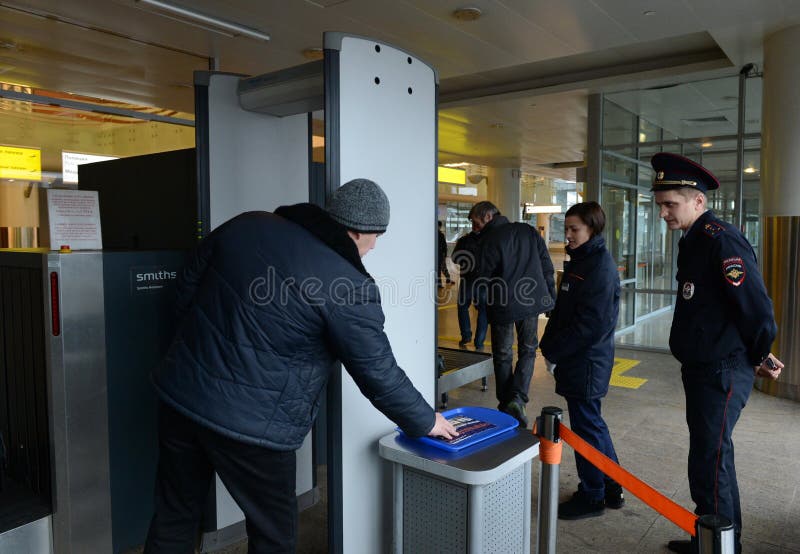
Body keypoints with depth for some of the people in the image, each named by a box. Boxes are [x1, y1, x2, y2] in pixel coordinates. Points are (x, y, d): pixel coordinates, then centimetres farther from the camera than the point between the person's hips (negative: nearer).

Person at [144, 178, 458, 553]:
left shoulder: (246, 225, 2)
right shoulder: (347, 288, -15)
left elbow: (188, 285, 12)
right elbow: (380, 374, -10)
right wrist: (426, 422, 6)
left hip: (177, 394, 7)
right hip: (250, 425, -6)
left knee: (174, 516, 23)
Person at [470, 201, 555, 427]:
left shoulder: (489, 239, -9)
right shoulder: (529, 231, 7)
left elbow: (483, 279, -9)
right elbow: (547, 268, 7)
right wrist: (551, 299, 12)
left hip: (503, 307, -4)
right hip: (532, 302, 4)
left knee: (503, 356, 12)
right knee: (527, 351, 15)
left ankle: (505, 404, 17)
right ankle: (518, 399, 0)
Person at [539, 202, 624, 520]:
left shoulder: (601, 266, -17)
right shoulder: (578, 262, 12)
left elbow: (591, 322, -22)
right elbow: (561, 310, 15)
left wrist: (554, 351, -16)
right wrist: (549, 345, 6)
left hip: (587, 362, -10)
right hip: (575, 360, 10)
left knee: (586, 425, 3)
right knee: (592, 422, 19)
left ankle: (591, 497, 20)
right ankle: (612, 489, 34)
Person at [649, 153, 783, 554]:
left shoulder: (721, 239, -19)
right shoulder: (693, 240, 12)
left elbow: (755, 305, -21)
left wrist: (759, 359, -6)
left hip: (722, 373, -10)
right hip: (701, 368, 10)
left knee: (710, 465, -3)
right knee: (709, 458, 20)